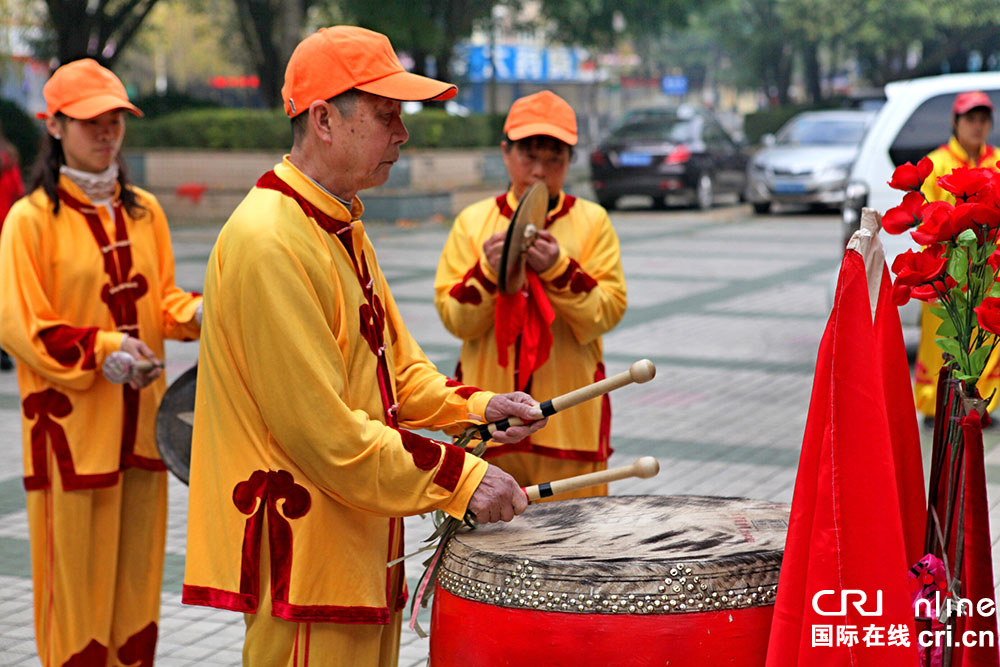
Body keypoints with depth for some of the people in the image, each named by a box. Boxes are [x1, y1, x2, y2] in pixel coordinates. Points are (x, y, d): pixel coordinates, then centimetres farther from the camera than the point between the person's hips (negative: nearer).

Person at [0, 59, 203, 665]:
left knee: (137, 568, 11)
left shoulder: (144, 211, 11)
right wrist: (99, 350, -21)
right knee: (76, 573, -1)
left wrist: (199, 313, -6)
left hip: (139, 418, 5)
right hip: (71, 421, -5)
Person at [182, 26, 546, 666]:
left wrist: (472, 407, 3)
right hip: (301, 557, -10)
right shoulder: (270, 242, -21)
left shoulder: (343, 229, 12)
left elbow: (394, 365, 20)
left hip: (358, 549, 10)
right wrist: (457, 477, -19)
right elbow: (323, 431, -24)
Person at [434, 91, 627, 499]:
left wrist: (558, 269, -19)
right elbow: (455, 320, 0)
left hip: (568, 416, -1)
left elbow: (608, 312, -5)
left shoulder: (591, 221, 3)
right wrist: (487, 272, -17)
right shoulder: (473, 221, 5)